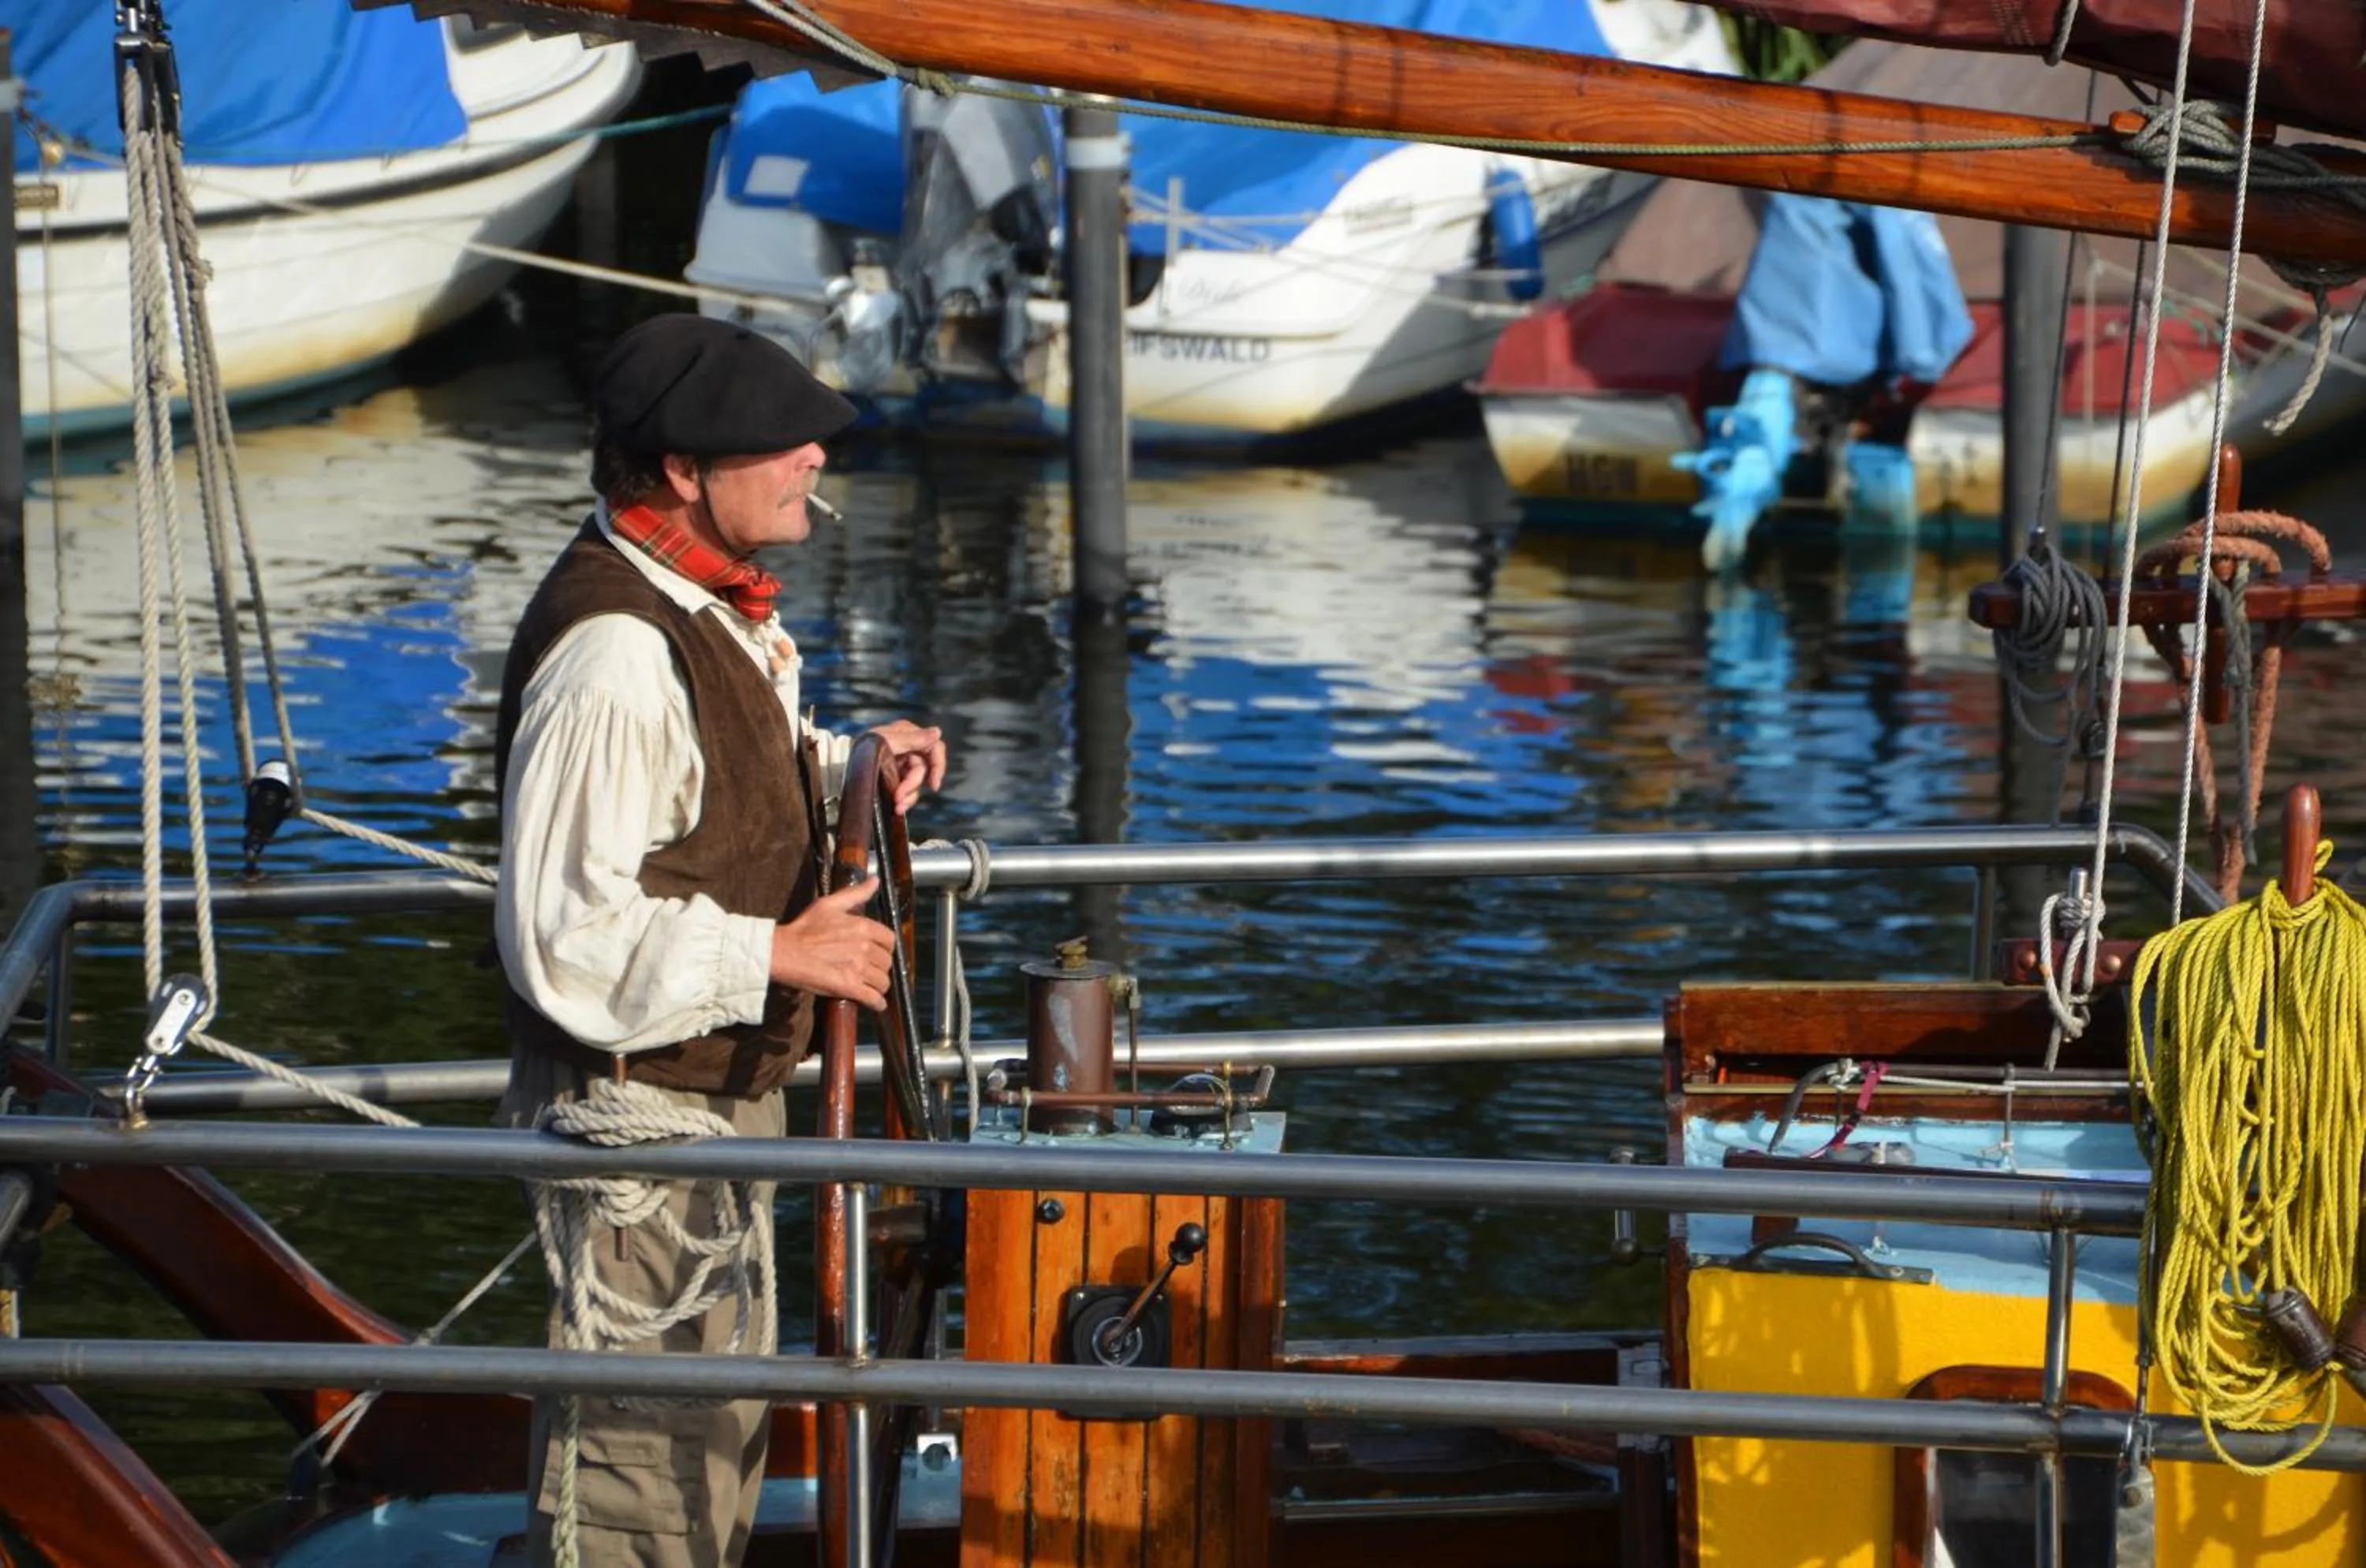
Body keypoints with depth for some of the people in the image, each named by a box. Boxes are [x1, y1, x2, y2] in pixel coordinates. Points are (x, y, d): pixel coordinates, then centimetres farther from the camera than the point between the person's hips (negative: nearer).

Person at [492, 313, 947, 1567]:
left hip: (724, 1090, 10)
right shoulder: (613, 653, -26)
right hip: (634, 1112, -10)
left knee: (720, 1432, 22)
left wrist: (842, 769, 8)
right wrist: (776, 955, -23)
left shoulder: (712, 606, 7)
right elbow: (568, 929, -28)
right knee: (636, 1451, -3)